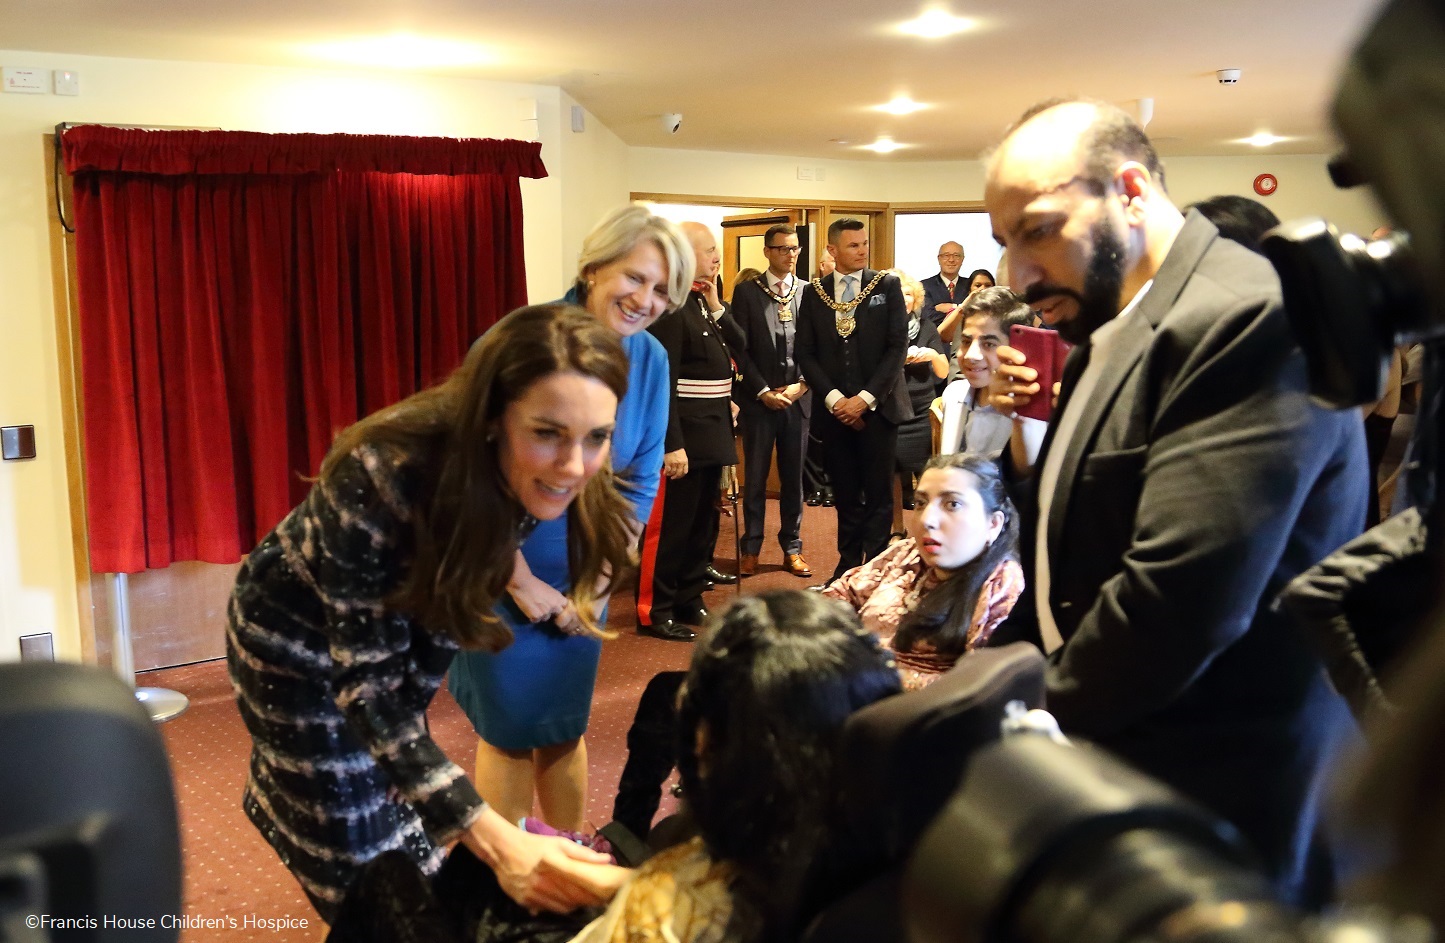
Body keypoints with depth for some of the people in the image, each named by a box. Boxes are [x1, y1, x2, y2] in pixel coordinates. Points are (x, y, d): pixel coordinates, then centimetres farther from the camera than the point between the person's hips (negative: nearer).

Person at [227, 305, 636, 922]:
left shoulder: (533, 481, -23)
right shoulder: (384, 477, -40)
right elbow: (367, 683, -38)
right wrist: (495, 842, -45)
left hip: (401, 617, 5)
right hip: (296, 635, -4)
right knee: (366, 858, 2)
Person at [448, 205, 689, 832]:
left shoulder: (650, 360, -7)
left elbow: (641, 482, 1)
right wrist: (523, 583, -15)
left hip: (581, 581, 4)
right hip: (501, 574, -4)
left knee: (565, 727, 17)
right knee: (510, 728, 8)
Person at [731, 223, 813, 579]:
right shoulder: (747, 291, 0)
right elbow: (740, 348, -3)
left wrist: (802, 385, -7)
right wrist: (763, 391, -9)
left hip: (797, 398, 2)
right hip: (758, 399, -2)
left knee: (793, 477, 8)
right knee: (755, 477, 5)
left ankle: (792, 548, 17)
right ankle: (751, 549, 14)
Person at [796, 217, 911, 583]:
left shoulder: (887, 285, 2)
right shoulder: (813, 292, 8)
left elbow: (898, 346, -3)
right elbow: (805, 351, 5)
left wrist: (865, 399, -10)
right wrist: (833, 398, -7)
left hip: (877, 406, -2)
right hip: (833, 408, 2)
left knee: (878, 494, 0)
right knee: (845, 493, 6)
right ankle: (848, 563, 16)